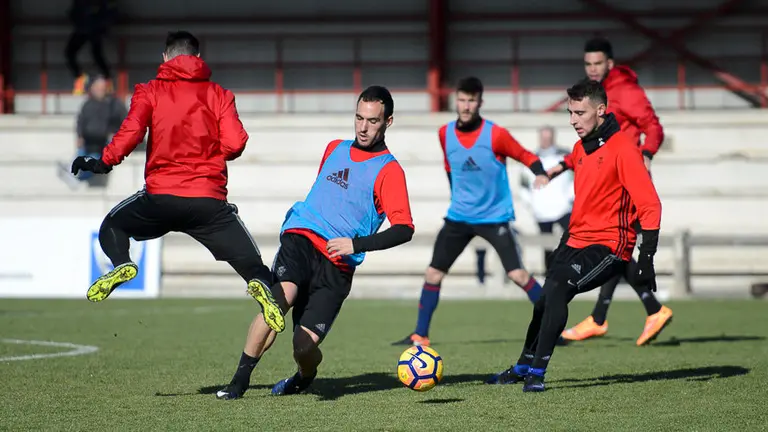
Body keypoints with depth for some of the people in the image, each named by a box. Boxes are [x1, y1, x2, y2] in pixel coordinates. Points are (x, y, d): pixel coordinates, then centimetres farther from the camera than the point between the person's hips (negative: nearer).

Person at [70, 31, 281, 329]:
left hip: (160, 196, 0)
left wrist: (104, 162, -3)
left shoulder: (149, 92, 8)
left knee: (112, 227, 26)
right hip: (209, 200, 0)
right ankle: (261, 284, -30)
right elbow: (235, 144, -1)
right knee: (251, 263, 5)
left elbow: (131, 132, -9)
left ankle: (121, 264, -6)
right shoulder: (219, 94, 10)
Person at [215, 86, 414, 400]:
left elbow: (403, 229, -12)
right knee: (280, 299, -30)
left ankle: (304, 378, 26)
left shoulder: (388, 171, -1)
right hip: (301, 240, 3)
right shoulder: (334, 149, 18)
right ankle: (239, 382, -22)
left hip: (337, 267, -3)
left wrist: (357, 244, -20)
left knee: (305, 348, -13)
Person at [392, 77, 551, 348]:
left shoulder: (496, 135, -13)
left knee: (517, 274, -14)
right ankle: (420, 335, 13)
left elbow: (526, 157, -6)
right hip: (459, 216, 4)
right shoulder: (445, 134, 0)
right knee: (433, 274, 2)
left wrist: (540, 174, -25)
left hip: (495, 217, -4)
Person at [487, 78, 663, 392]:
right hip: (575, 240, 8)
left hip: (609, 246, -8)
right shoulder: (582, 145, 9)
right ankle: (523, 367, 33)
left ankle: (537, 373, -22)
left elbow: (649, 205, -19)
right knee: (544, 301, 9)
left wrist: (646, 259, -25)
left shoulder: (623, 149, -15)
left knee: (558, 286, -27)